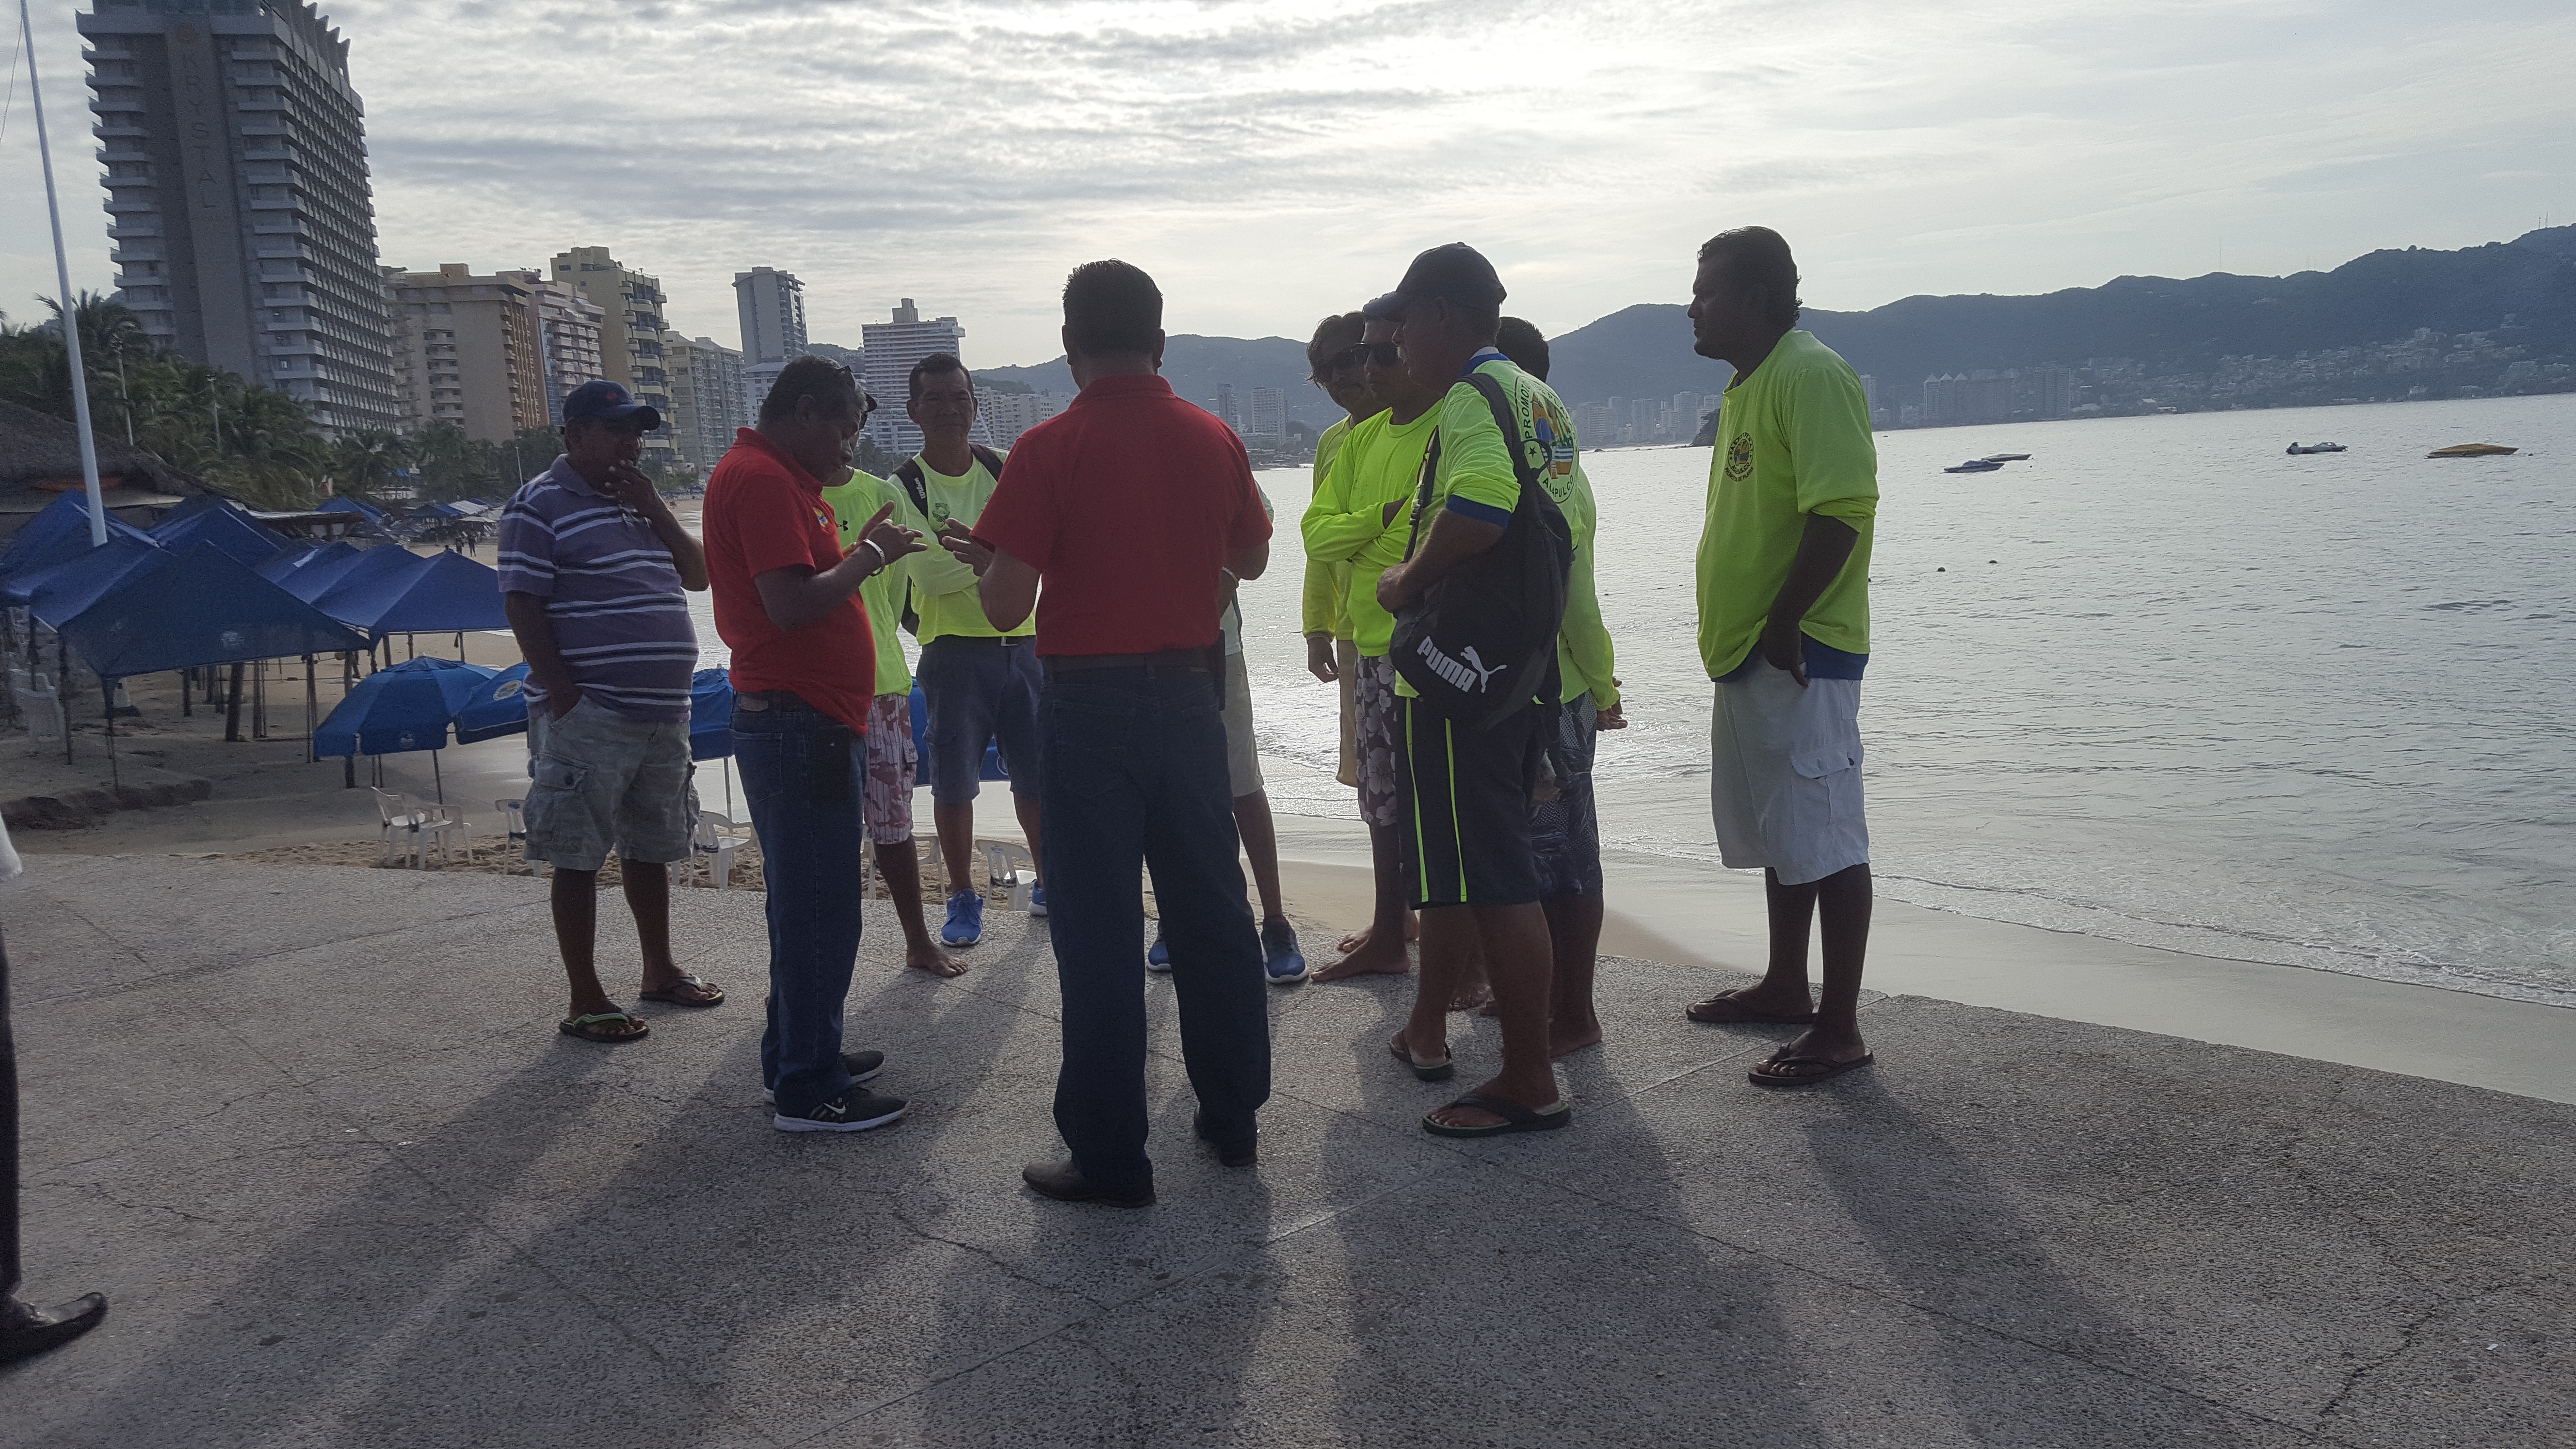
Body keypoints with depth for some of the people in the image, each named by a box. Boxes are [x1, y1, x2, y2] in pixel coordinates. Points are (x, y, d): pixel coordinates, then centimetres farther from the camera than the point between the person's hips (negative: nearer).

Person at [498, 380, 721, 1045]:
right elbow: (523, 607, -12)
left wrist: (654, 508, -1)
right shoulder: (540, 506, -6)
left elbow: (698, 575, 11)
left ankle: (660, 970, 31)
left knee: (651, 847, 17)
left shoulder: (640, 502, 17)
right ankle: (586, 1001, 6)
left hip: (663, 714, 8)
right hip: (589, 717, -7)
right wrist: (563, 697, -18)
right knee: (580, 857, -1)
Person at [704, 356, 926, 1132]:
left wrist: (863, 548, 9)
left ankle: (798, 1057, 31)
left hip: (800, 723, 11)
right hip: (799, 725, -11)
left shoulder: (774, 476, 18)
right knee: (818, 908, -4)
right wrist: (871, 554, -12)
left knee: (806, 900, 19)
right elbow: (792, 606, -24)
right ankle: (808, 1090, 5)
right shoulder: (762, 479, -16)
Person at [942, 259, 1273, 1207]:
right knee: (1211, 912, 15)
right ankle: (1234, 1120, 27)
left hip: (1090, 705, -4)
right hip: (1189, 694, 4)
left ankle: (1111, 1158, 9)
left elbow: (1006, 606, -14)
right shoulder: (1212, 438, 2)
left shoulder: (1049, 450, -11)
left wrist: (978, 558, 7)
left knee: (1100, 932, 3)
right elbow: (1250, 558, 16)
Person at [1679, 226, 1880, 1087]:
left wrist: (1785, 622, -22)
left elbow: (1843, 509, -24)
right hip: (1745, 651, 11)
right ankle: (1786, 987, 33)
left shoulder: (1811, 376, -15)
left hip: (1800, 653, -11)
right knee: (1777, 832, 19)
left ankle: (1840, 1030, 1)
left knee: (1825, 839, -5)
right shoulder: (1746, 385, 18)